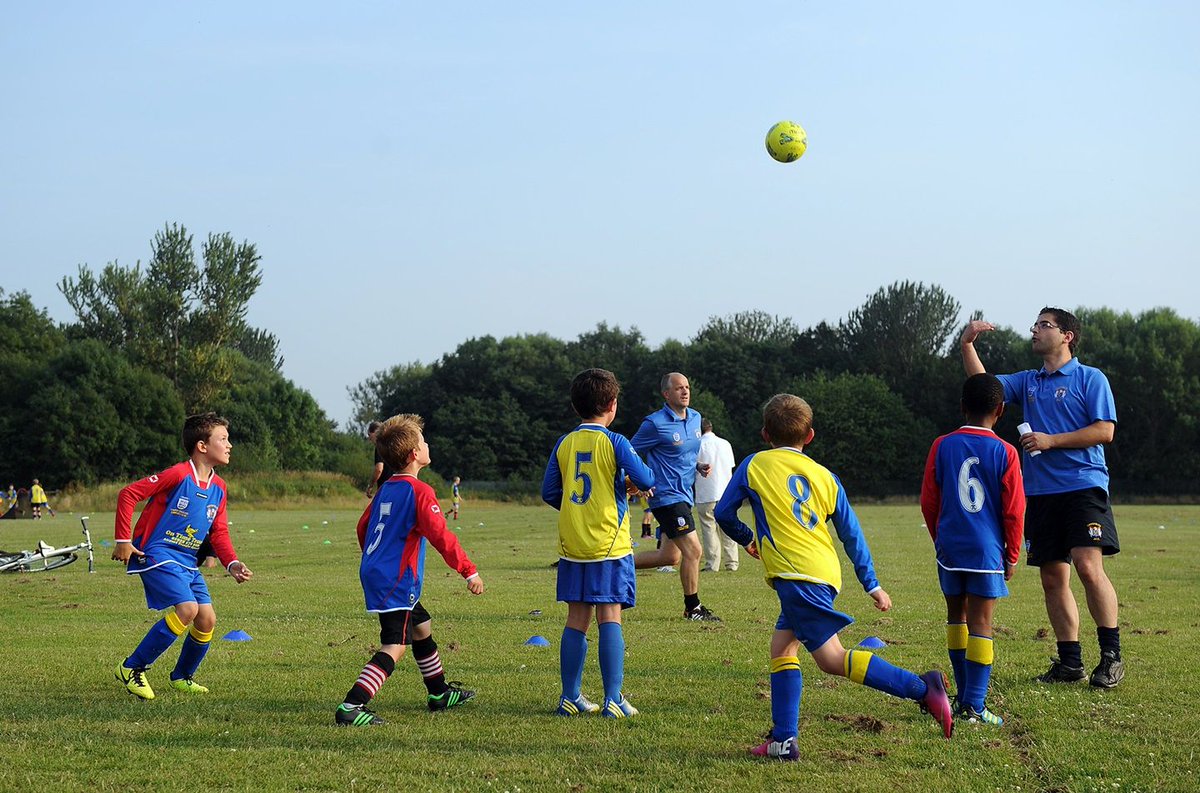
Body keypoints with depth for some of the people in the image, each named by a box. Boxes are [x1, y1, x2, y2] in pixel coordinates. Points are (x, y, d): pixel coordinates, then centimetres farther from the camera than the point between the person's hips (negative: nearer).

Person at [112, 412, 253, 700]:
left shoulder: (218, 488, 7)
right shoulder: (178, 475, -17)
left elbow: (219, 534, 12)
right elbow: (128, 494, -15)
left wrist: (232, 564, -5)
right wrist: (123, 540, -15)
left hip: (187, 563, 8)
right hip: (156, 554, -8)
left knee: (207, 619, 0)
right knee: (187, 608, -25)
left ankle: (182, 677, 25)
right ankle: (132, 669, -11)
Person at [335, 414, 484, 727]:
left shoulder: (385, 489, 12)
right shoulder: (419, 492, -15)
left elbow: (362, 527, 21)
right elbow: (441, 536, -19)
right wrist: (469, 571, -14)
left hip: (376, 573, 10)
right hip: (396, 581, -10)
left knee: (421, 628, 25)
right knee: (394, 647, -13)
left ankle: (440, 694, 39)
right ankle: (350, 707, -24)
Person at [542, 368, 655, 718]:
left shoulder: (564, 444, 5)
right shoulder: (614, 443, -8)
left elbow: (549, 493, 8)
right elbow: (646, 480, -11)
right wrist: (639, 477, 12)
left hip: (572, 545, 4)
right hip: (609, 545, -4)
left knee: (576, 620, 9)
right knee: (610, 617, -3)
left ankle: (570, 697, 11)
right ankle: (613, 699, -6)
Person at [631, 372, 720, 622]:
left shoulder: (695, 418, 10)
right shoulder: (655, 424, -14)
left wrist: (699, 467, 6)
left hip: (683, 495, 9)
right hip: (667, 496, -9)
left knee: (670, 556, 14)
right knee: (693, 550, -10)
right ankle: (693, 608, 2)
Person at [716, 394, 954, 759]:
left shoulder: (754, 465, 6)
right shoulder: (824, 476, 16)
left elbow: (724, 513, 11)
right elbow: (852, 534, 17)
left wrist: (747, 539, 32)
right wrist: (872, 585, 22)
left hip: (796, 576, -7)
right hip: (825, 574, 7)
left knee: (831, 658, -11)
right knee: (782, 647, 16)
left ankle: (921, 688, -21)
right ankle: (783, 739, 9)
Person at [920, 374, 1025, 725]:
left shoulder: (942, 446, 0)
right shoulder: (1004, 452, -5)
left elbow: (928, 501, 5)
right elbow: (1014, 510, -3)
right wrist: (1012, 555, 9)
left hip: (950, 548, 2)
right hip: (988, 550, -2)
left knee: (956, 617, 16)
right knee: (980, 623, -1)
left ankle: (964, 697, 20)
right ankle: (974, 706, -4)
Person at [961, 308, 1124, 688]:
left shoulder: (1090, 378, 1)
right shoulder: (1028, 382, 18)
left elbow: (1104, 430, -6)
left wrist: (1052, 440, -11)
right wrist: (967, 345, -4)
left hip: (1084, 486, -6)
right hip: (1040, 492, 6)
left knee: (1088, 566, -19)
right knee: (1052, 579, 5)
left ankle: (1111, 656, -12)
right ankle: (1069, 662, 12)